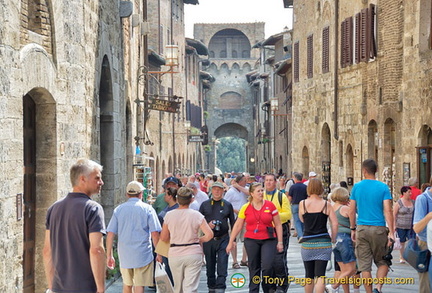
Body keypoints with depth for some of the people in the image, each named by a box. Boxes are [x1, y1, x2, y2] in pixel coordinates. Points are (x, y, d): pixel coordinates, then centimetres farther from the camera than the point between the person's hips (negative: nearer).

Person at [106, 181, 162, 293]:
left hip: (124, 255, 3)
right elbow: (155, 234, -8)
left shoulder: (118, 209, 5)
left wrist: (109, 256, 5)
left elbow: (110, 234, 1)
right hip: (143, 254, -3)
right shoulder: (147, 209, -3)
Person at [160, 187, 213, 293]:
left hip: (175, 254, 2)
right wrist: (199, 240, 9)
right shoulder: (196, 215, -5)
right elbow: (209, 234, -10)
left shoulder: (169, 215, -1)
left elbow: (163, 238, 4)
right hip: (193, 253, -1)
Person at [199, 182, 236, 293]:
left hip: (223, 239, -1)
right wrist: (207, 225, -11)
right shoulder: (205, 204, 7)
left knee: (222, 266, -8)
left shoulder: (227, 205, 6)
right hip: (208, 239, 1)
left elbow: (233, 222, 10)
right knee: (210, 266, 9)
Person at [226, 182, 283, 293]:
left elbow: (278, 224, 4)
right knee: (254, 268, 8)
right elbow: (237, 226, 6)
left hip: (268, 240, -1)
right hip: (251, 241, 1)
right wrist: (230, 242, 4)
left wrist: (280, 242, 0)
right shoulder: (246, 208, 1)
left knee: (267, 266, -15)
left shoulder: (270, 205, -1)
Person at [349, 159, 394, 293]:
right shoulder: (383, 187, -4)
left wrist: (353, 229, 17)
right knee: (382, 262, 12)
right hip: (379, 229, -2)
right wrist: (391, 232, -9)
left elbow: (352, 211, 6)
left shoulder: (356, 187, 3)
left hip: (362, 228, 2)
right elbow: (388, 211, -10)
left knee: (365, 265, 6)